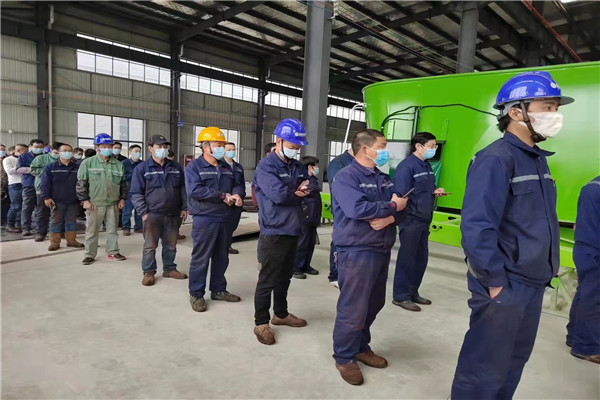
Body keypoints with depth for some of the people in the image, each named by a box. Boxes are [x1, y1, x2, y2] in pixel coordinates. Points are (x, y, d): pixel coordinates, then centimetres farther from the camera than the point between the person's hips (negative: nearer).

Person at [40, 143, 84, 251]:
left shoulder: (77, 167, 6)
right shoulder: (50, 167, 1)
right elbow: (45, 184, -1)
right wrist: (46, 197, -9)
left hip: (73, 201, 2)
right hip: (57, 201, -2)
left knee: (71, 220, 9)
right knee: (56, 221, 4)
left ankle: (71, 240, 17)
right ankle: (54, 242, 10)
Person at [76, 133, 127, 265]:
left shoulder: (118, 164, 7)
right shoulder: (88, 163, -3)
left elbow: (123, 183, 14)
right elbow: (81, 183, -3)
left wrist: (122, 198, 8)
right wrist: (85, 200, -7)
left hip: (113, 203, 3)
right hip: (94, 204, -3)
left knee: (112, 229, 12)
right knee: (92, 230, 5)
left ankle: (113, 251, 24)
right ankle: (90, 254, 15)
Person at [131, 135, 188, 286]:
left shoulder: (176, 168, 9)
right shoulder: (142, 168, -3)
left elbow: (183, 189, 14)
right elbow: (136, 193, -4)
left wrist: (184, 207, 6)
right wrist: (143, 212, -10)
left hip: (173, 215, 4)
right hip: (152, 215, -4)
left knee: (171, 245, 13)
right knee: (150, 245, 2)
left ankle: (169, 269, 27)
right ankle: (148, 272, 15)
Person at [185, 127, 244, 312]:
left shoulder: (226, 167, 13)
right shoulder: (194, 166, -8)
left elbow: (237, 185, 15)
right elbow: (194, 190, -21)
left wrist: (236, 194, -11)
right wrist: (223, 196, -19)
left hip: (224, 219, 7)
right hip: (204, 219, -7)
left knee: (222, 257, 15)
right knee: (201, 258, 0)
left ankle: (218, 290, 29)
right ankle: (196, 294, 13)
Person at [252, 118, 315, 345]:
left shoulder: (298, 167, 12)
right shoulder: (266, 166, -12)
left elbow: (312, 186, 8)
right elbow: (278, 194, -25)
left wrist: (302, 189, -15)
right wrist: (298, 191, -7)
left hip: (293, 231, 8)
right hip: (273, 233, -8)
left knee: (285, 276, 19)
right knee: (267, 280, 1)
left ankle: (281, 314, 35)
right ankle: (261, 323, 15)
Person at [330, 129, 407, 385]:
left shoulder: (383, 178, 13)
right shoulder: (346, 177, -13)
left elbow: (399, 207, 7)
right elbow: (357, 209, -27)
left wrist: (389, 218, -16)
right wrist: (391, 206, -14)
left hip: (381, 250, 9)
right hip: (357, 252, -8)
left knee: (373, 304, 19)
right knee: (353, 309, 0)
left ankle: (361, 347, 37)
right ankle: (344, 357, 19)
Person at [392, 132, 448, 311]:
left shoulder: (427, 166, 12)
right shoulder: (406, 166, -15)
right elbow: (401, 195, -20)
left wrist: (436, 191, 1)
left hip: (424, 221, 9)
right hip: (411, 220, -9)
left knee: (421, 258, 15)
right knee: (407, 259, 1)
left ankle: (413, 292, 30)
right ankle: (401, 296, 14)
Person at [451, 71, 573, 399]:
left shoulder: (537, 159, 9)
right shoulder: (496, 159, -18)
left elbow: (541, 222, 16)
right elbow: (476, 228, -26)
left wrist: (542, 272, 12)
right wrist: (495, 282, -21)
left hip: (532, 283, 9)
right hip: (505, 286, -9)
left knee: (515, 359, 23)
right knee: (486, 368, 6)